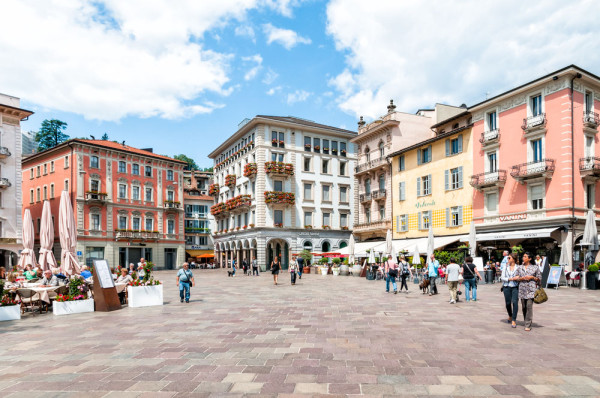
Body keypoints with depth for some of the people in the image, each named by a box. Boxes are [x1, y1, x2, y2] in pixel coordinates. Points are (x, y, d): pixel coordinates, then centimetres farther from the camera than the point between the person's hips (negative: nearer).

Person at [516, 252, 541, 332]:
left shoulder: (535, 267, 4)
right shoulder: (520, 267, 11)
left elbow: (539, 278, 8)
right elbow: (516, 277, 11)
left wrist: (532, 277, -8)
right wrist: (523, 278, -7)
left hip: (531, 289, -4)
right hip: (522, 289, 4)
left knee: (529, 306, -10)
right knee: (524, 306, 7)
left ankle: (528, 325, -7)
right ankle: (528, 321, 24)